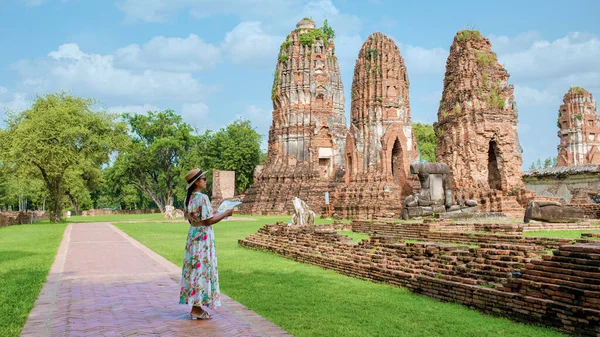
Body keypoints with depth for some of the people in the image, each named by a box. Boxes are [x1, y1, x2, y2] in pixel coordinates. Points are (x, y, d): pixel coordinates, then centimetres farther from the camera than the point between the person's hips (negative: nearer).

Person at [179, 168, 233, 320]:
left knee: (193, 269, 13)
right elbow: (208, 221, -19)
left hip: (193, 235, 9)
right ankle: (197, 310, 6)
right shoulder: (203, 198, -18)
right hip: (203, 237, -9)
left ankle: (195, 307, 21)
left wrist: (216, 214, 18)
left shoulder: (188, 198, 8)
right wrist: (225, 214, -8)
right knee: (202, 270, -1)